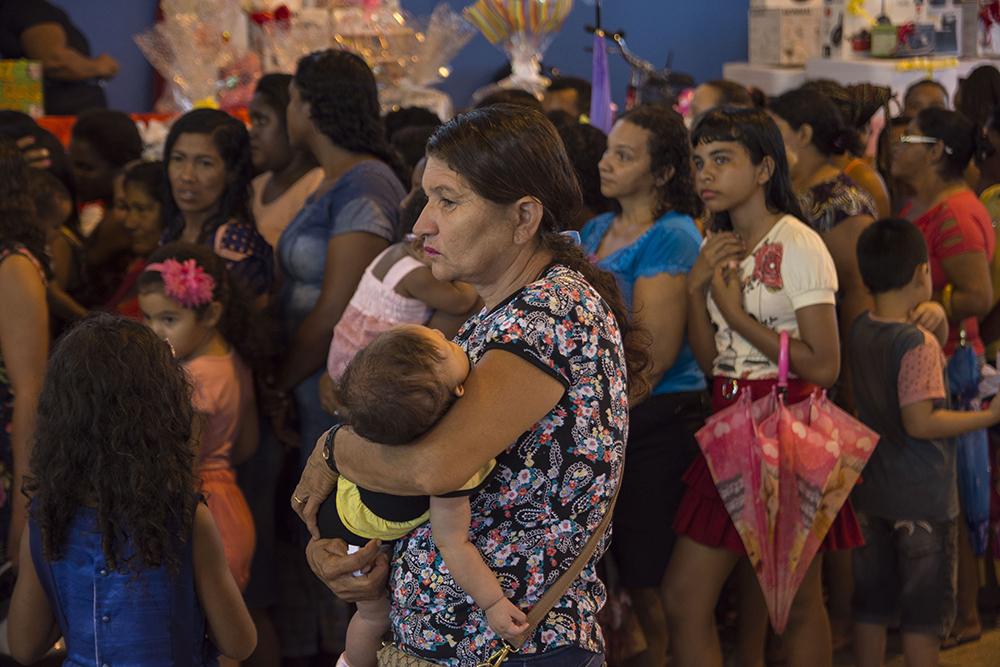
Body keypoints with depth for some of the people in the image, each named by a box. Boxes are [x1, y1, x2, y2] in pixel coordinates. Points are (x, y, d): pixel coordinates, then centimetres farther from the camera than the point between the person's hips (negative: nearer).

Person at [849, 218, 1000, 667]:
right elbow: (920, 422, -24)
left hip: (870, 491, 7)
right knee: (923, 612, 3)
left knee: (871, 603, 15)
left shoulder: (859, 332, 1)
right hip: (923, 496, -7)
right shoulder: (919, 343, -20)